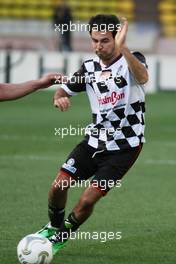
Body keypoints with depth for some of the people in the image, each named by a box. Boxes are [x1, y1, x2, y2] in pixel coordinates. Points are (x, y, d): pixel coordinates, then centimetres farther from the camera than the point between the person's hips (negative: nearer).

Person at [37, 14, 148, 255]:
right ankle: (54, 226, 24)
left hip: (125, 146, -4)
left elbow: (143, 77, -36)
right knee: (59, 185, -6)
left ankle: (62, 237, 17)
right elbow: (64, 89, 12)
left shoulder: (132, 61, -12)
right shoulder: (90, 67, 2)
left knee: (88, 199, -10)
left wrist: (122, 48, -50)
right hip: (95, 140, 4)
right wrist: (59, 98, -14)